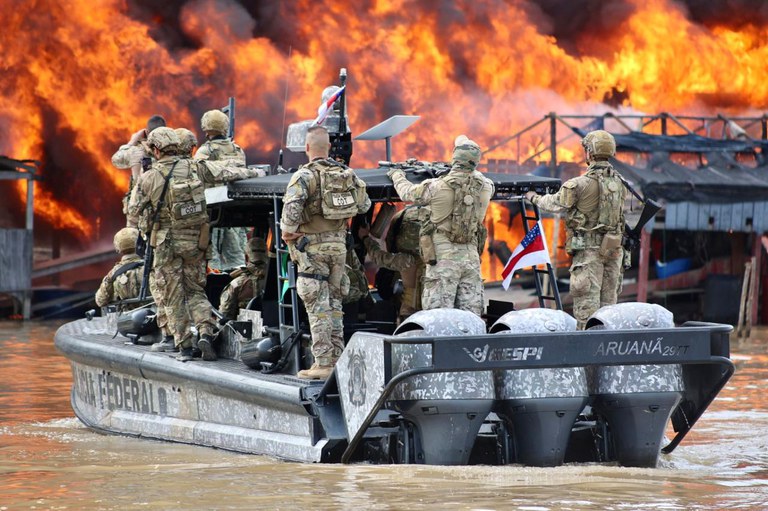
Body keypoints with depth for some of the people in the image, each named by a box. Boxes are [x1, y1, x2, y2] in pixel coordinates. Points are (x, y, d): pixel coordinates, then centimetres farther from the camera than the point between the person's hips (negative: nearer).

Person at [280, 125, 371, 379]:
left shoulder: (305, 175, -13)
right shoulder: (346, 173, 6)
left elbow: (292, 206, -28)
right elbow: (364, 204, 13)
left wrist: (288, 231, -13)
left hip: (313, 247, -5)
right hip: (338, 244, 5)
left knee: (318, 306, -4)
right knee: (334, 303, 14)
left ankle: (323, 364, -6)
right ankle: (336, 359, 15)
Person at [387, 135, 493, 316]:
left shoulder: (437, 186, -11)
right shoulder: (484, 187, -1)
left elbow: (407, 193, 7)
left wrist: (397, 174, 27)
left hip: (443, 258, -4)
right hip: (471, 259, 4)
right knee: (470, 314, 6)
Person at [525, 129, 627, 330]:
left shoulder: (580, 184, -13)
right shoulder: (618, 183, 6)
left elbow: (554, 204, -2)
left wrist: (534, 197, 19)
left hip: (589, 250, -6)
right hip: (613, 249, 6)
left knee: (587, 305, -5)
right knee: (608, 302, 11)